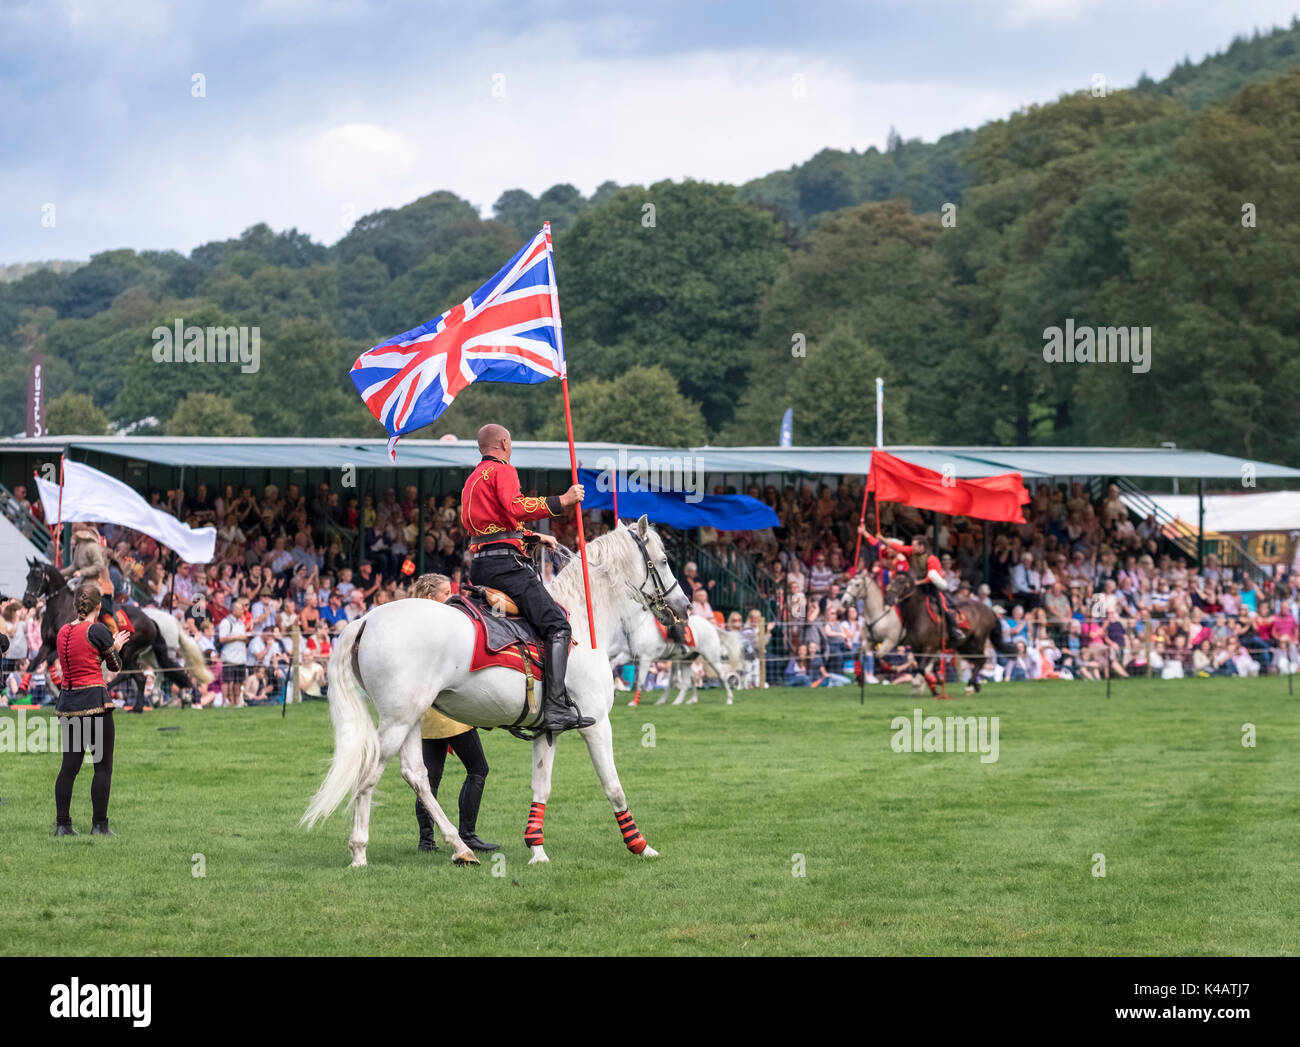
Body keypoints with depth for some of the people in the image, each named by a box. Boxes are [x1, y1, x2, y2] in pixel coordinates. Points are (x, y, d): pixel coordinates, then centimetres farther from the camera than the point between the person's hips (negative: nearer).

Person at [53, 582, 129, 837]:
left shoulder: (63, 632, 8)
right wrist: (116, 646, 21)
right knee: (103, 766, 1)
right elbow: (115, 665, 1)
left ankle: (62, 824, 6)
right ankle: (99, 825, -1)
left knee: (69, 764, 9)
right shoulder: (97, 630, -10)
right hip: (94, 699, -6)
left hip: (67, 701, 6)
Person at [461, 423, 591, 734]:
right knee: (557, 624, -15)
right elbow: (516, 507, -22)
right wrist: (562, 501, -19)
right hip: (506, 562, -10)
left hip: (480, 567, 10)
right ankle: (556, 707, -28)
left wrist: (535, 537, 36)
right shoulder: (503, 470, -4)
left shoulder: (472, 479, 25)